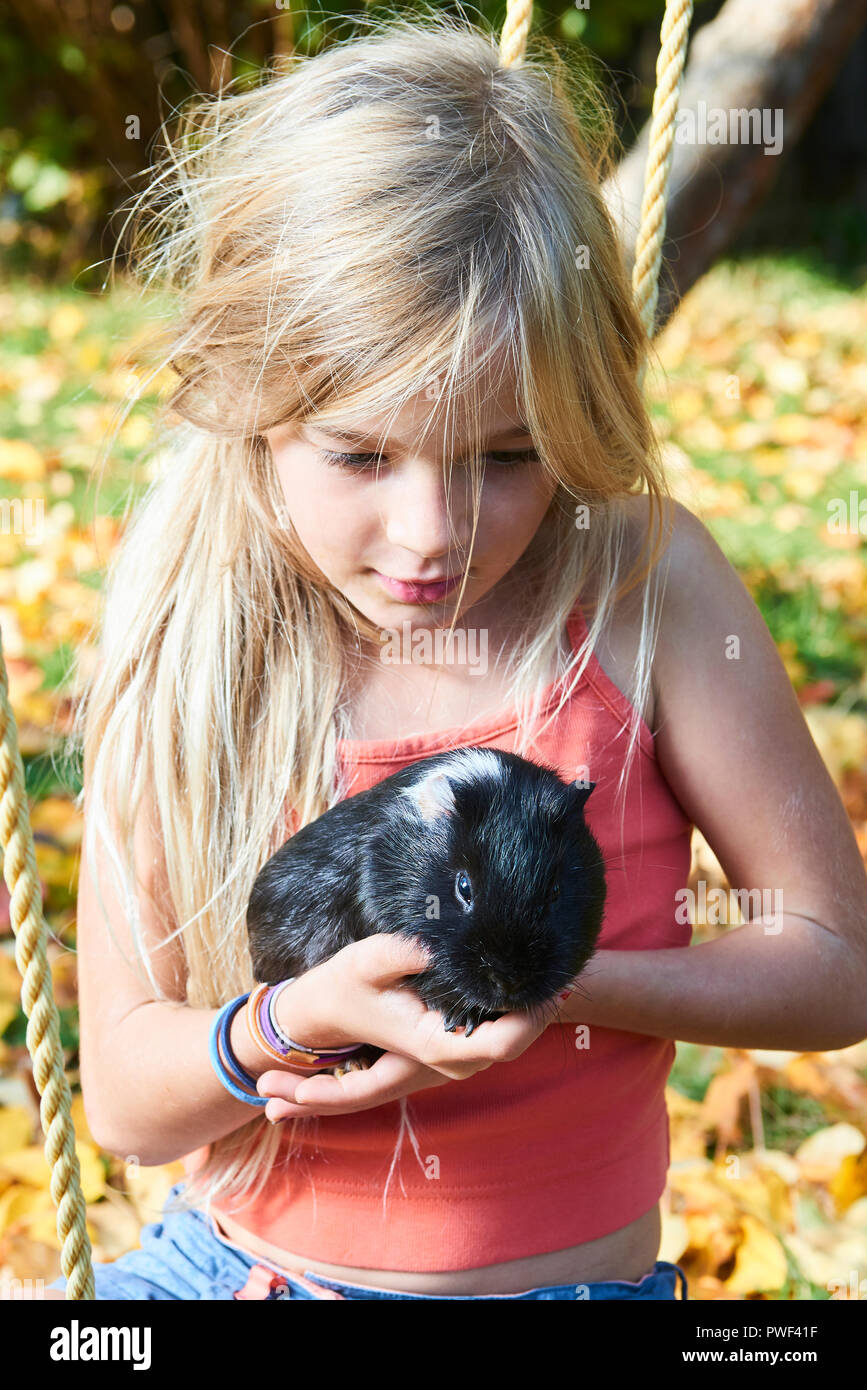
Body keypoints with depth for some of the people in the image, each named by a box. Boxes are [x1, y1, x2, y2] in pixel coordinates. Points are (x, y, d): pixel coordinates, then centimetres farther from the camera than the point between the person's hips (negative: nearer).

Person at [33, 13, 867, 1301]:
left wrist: (556, 984, -25)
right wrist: (302, 1019, -31)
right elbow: (126, 1101, -11)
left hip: (567, 1271, 1)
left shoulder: (646, 585, -16)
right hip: (230, 1262, -1)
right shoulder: (189, 636, -13)